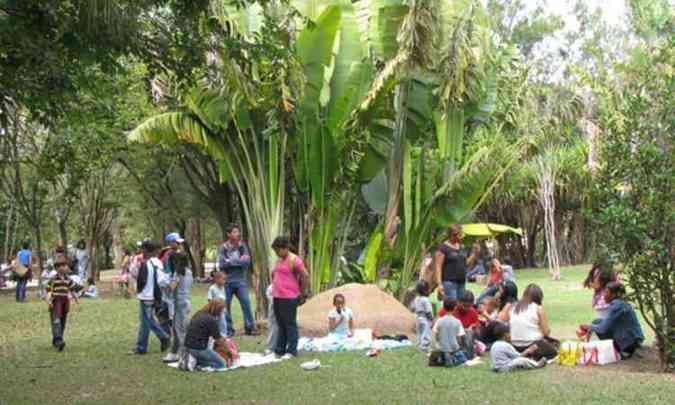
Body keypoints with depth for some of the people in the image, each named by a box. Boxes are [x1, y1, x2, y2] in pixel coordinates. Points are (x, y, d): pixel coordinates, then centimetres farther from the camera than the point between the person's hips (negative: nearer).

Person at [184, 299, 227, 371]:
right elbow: (218, 339, -8)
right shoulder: (211, 320, -16)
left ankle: (195, 360, 5)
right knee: (221, 364, 3)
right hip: (199, 349, -9)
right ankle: (195, 362, -7)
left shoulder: (198, 314, 9)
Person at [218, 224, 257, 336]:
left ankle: (250, 328, 1)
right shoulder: (223, 248, -1)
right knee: (226, 305, 4)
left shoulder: (242, 246, 4)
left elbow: (247, 261, -6)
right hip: (227, 281, -1)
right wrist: (239, 260, -12)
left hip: (240, 280, 1)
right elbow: (222, 264, -10)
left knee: (246, 303, -5)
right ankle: (228, 329, 14)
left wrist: (231, 261, -13)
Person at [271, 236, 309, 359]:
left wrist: (299, 288, -2)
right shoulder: (278, 260, 15)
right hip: (277, 297, 8)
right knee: (281, 324, 14)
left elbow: (305, 276, -12)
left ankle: (291, 351, 4)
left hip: (289, 298, -8)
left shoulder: (294, 260, -11)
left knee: (290, 324, -2)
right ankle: (279, 350, 22)